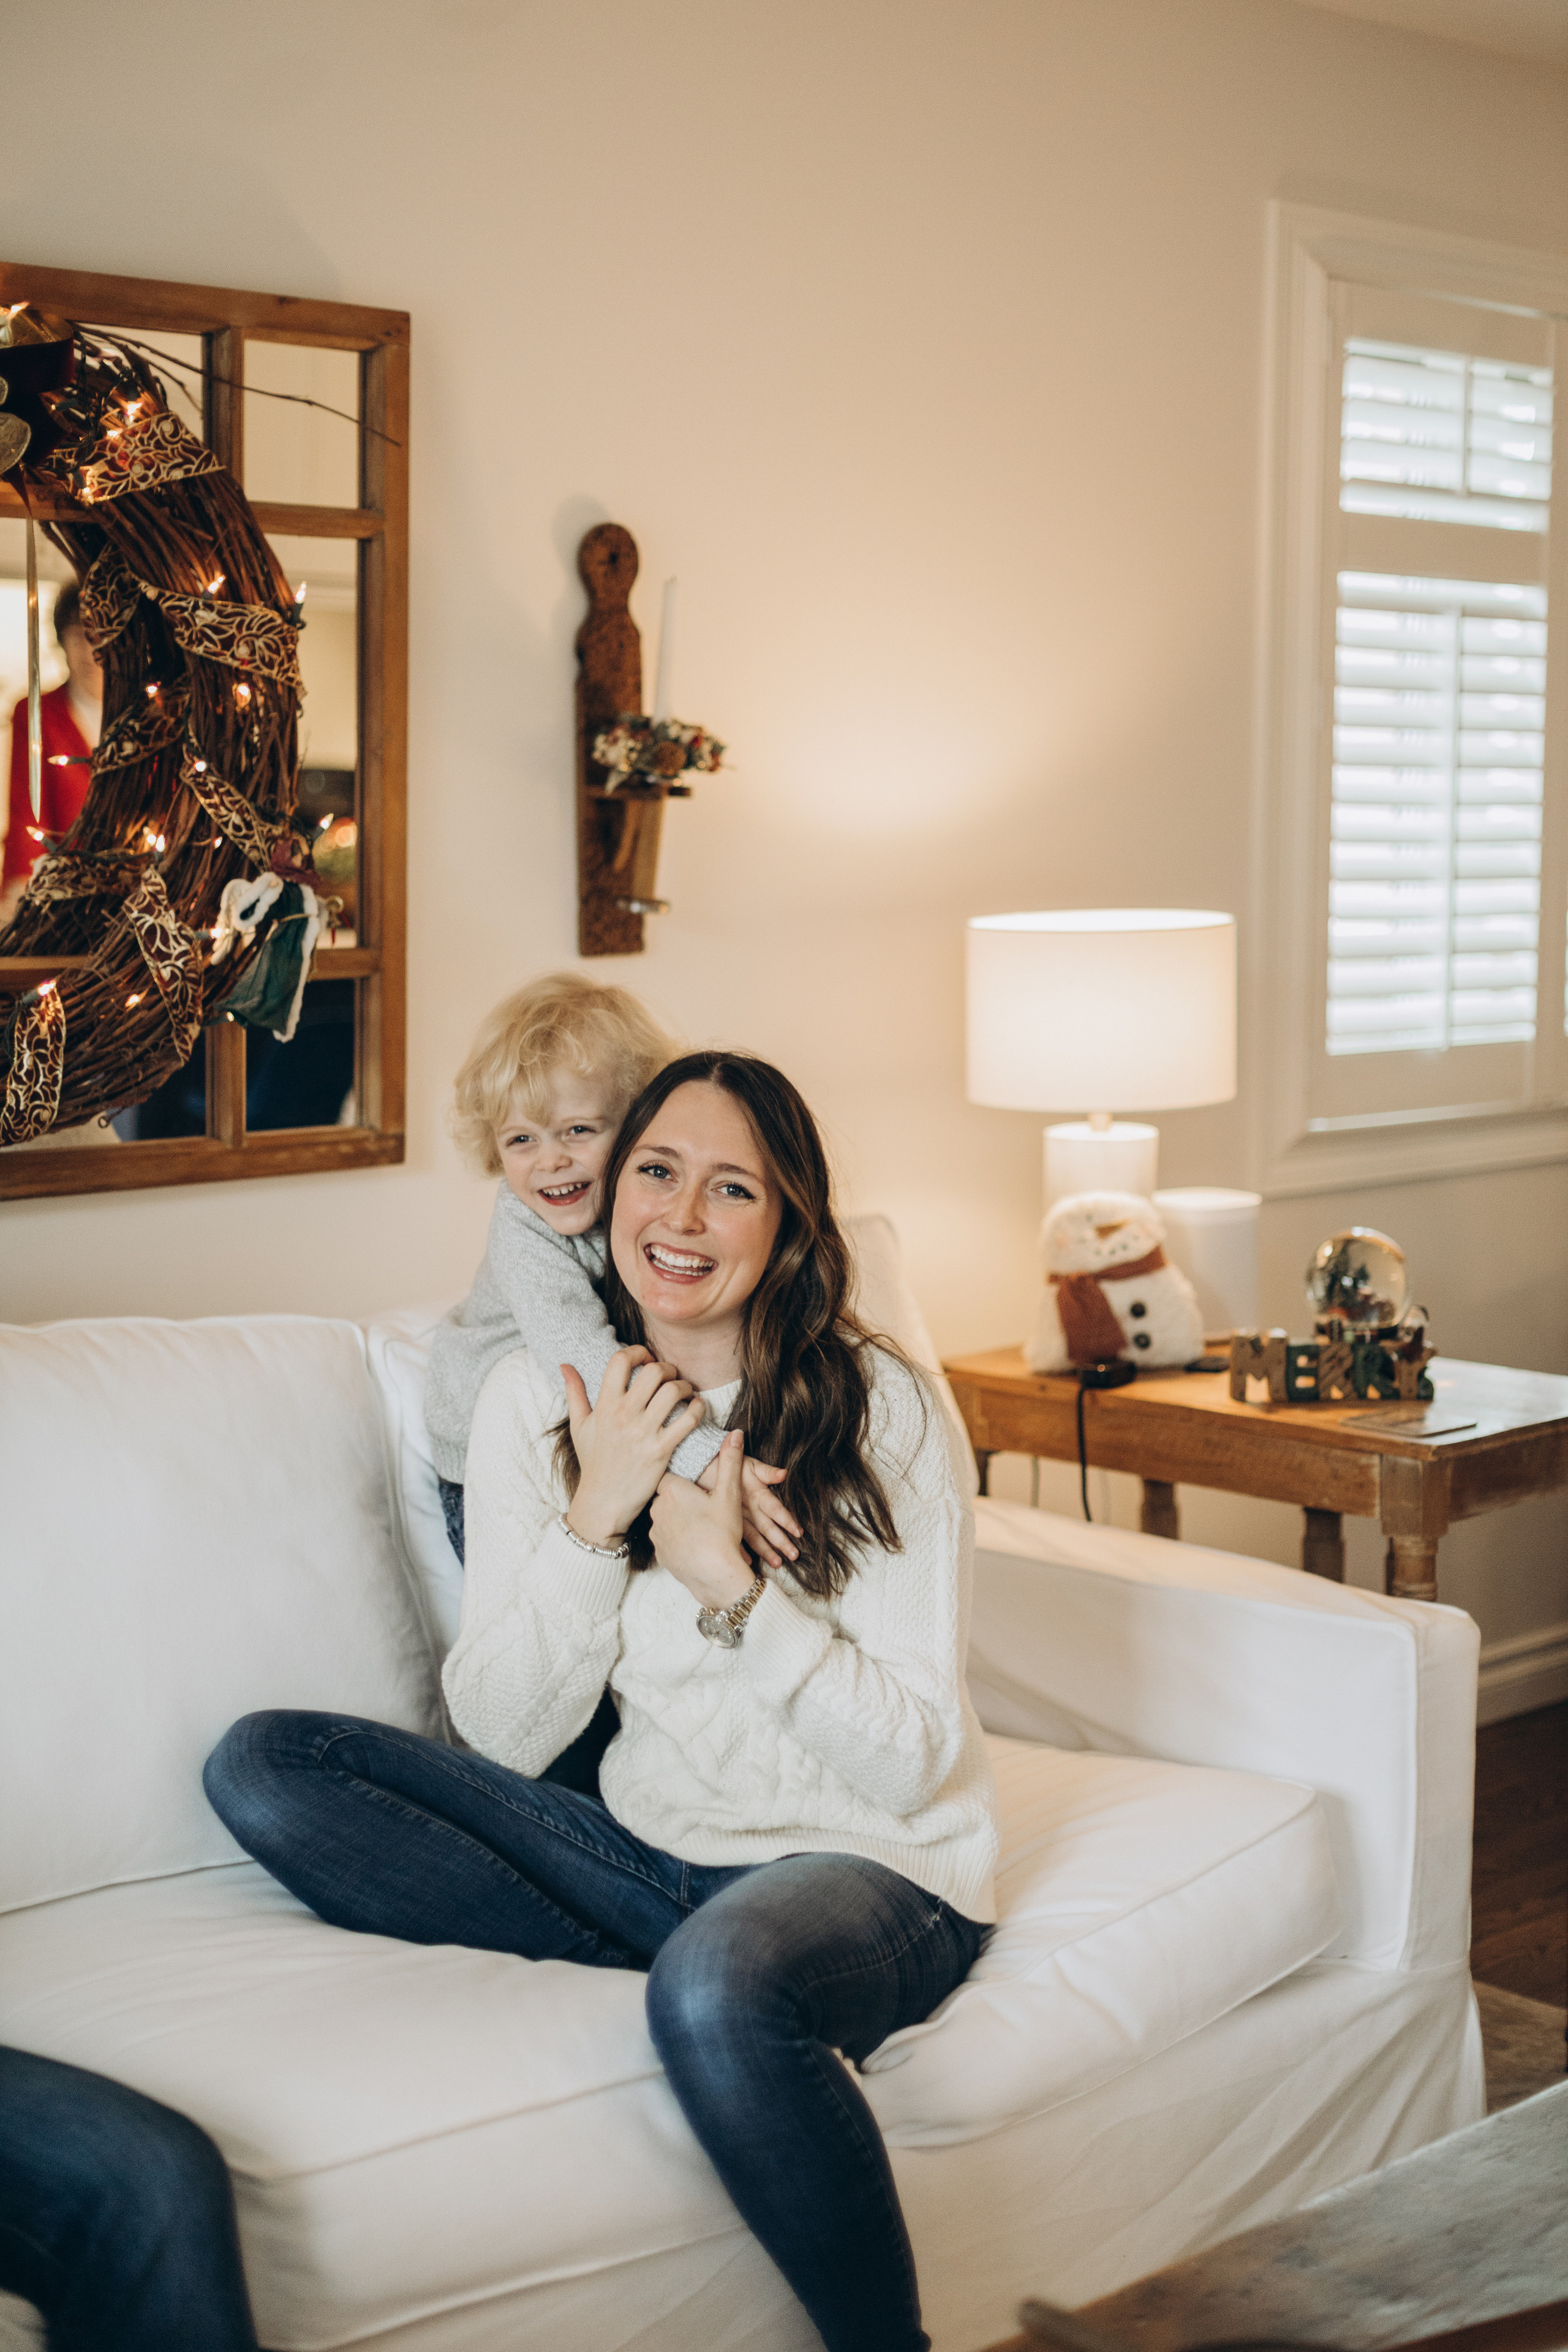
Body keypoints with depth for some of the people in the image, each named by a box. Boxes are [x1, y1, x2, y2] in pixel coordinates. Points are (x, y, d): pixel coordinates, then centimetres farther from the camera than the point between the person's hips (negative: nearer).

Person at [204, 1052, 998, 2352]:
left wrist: (728, 1585, -23)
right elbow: (507, 1736, -3)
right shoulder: (539, 1395, 0)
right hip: (650, 1850, 5)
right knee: (263, 1764, -7)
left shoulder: (880, 1405, -10)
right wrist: (594, 1518, -15)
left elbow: (912, 1760, -12)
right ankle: (678, 1972, -14)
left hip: (870, 1863, -5)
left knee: (719, 1983, -40)